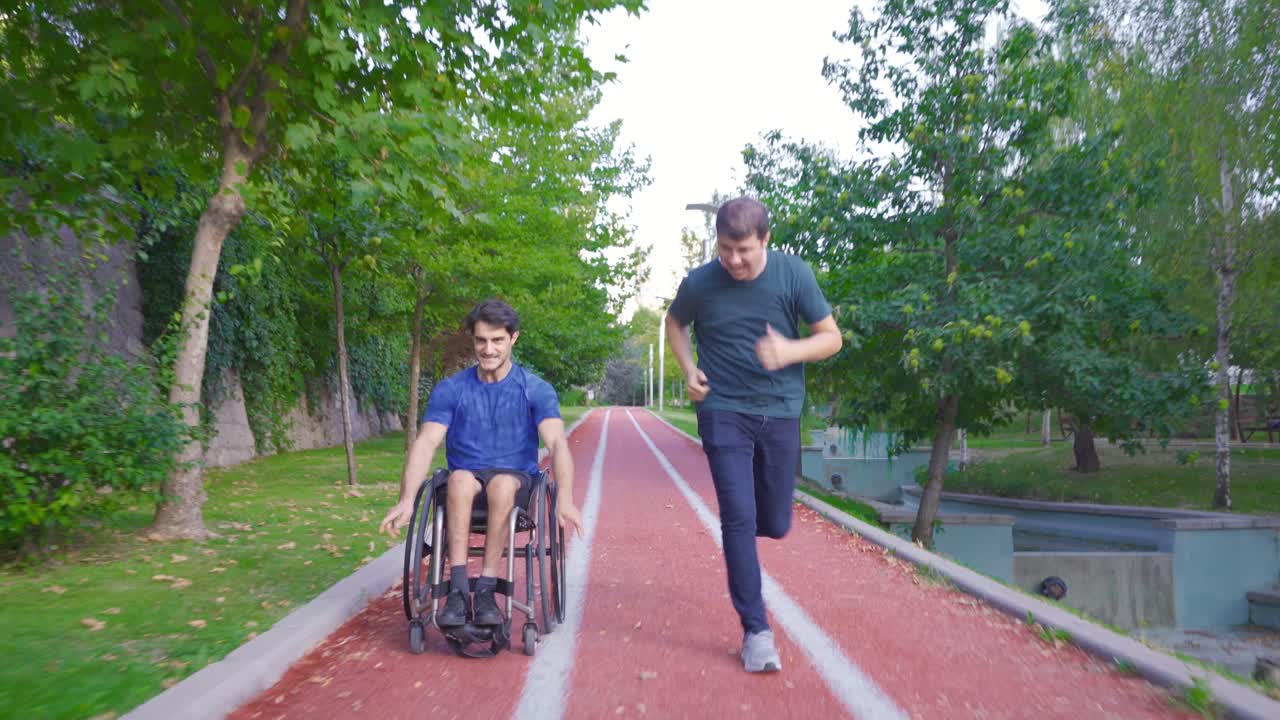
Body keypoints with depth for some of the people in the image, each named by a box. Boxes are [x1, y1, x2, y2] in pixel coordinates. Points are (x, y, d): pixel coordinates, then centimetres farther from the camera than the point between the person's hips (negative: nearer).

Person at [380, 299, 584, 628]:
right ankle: (458, 589, -36)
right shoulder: (450, 389, 3)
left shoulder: (537, 390, -2)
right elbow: (425, 443, -7)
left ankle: (486, 590, -31)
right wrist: (406, 501, -23)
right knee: (460, 478, -34)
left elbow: (557, 444, -16)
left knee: (502, 483, -36)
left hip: (517, 480, -1)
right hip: (466, 481, 1)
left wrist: (565, 498, -34)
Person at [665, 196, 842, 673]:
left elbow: (831, 338, -4)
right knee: (739, 518, -9)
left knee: (775, 524, 9)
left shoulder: (794, 274, -9)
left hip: (780, 413, 2)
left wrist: (790, 352, -24)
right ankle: (756, 631, 3)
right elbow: (674, 323, 13)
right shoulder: (699, 283, -9)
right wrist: (689, 370, -4)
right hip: (724, 413, -1)